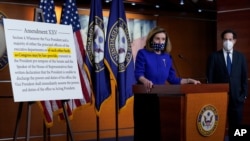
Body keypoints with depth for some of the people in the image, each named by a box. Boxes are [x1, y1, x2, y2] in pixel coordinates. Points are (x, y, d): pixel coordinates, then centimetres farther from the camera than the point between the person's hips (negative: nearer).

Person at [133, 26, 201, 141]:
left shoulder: (167, 57, 10)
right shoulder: (143, 53, -5)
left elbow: (172, 78, 11)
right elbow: (138, 73, -16)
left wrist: (188, 81, -1)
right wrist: (145, 81, -37)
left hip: (161, 97, 5)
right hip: (144, 98, -5)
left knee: (160, 128, 2)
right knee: (145, 128, -5)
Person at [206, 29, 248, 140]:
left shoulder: (240, 57, 8)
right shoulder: (214, 56, 1)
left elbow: (244, 77, 8)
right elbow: (210, 77, 0)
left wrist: (244, 94, 1)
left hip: (236, 97, 2)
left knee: (235, 125, 5)